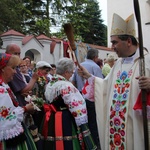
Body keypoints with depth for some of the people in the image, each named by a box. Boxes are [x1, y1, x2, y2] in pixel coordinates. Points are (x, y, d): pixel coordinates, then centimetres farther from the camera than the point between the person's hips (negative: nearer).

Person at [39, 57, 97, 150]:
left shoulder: (50, 84, 12)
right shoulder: (66, 85, -17)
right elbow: (76, 106, -20)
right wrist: (82, 125, -16)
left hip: (52, 121, 9)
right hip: (66, 122, -9)